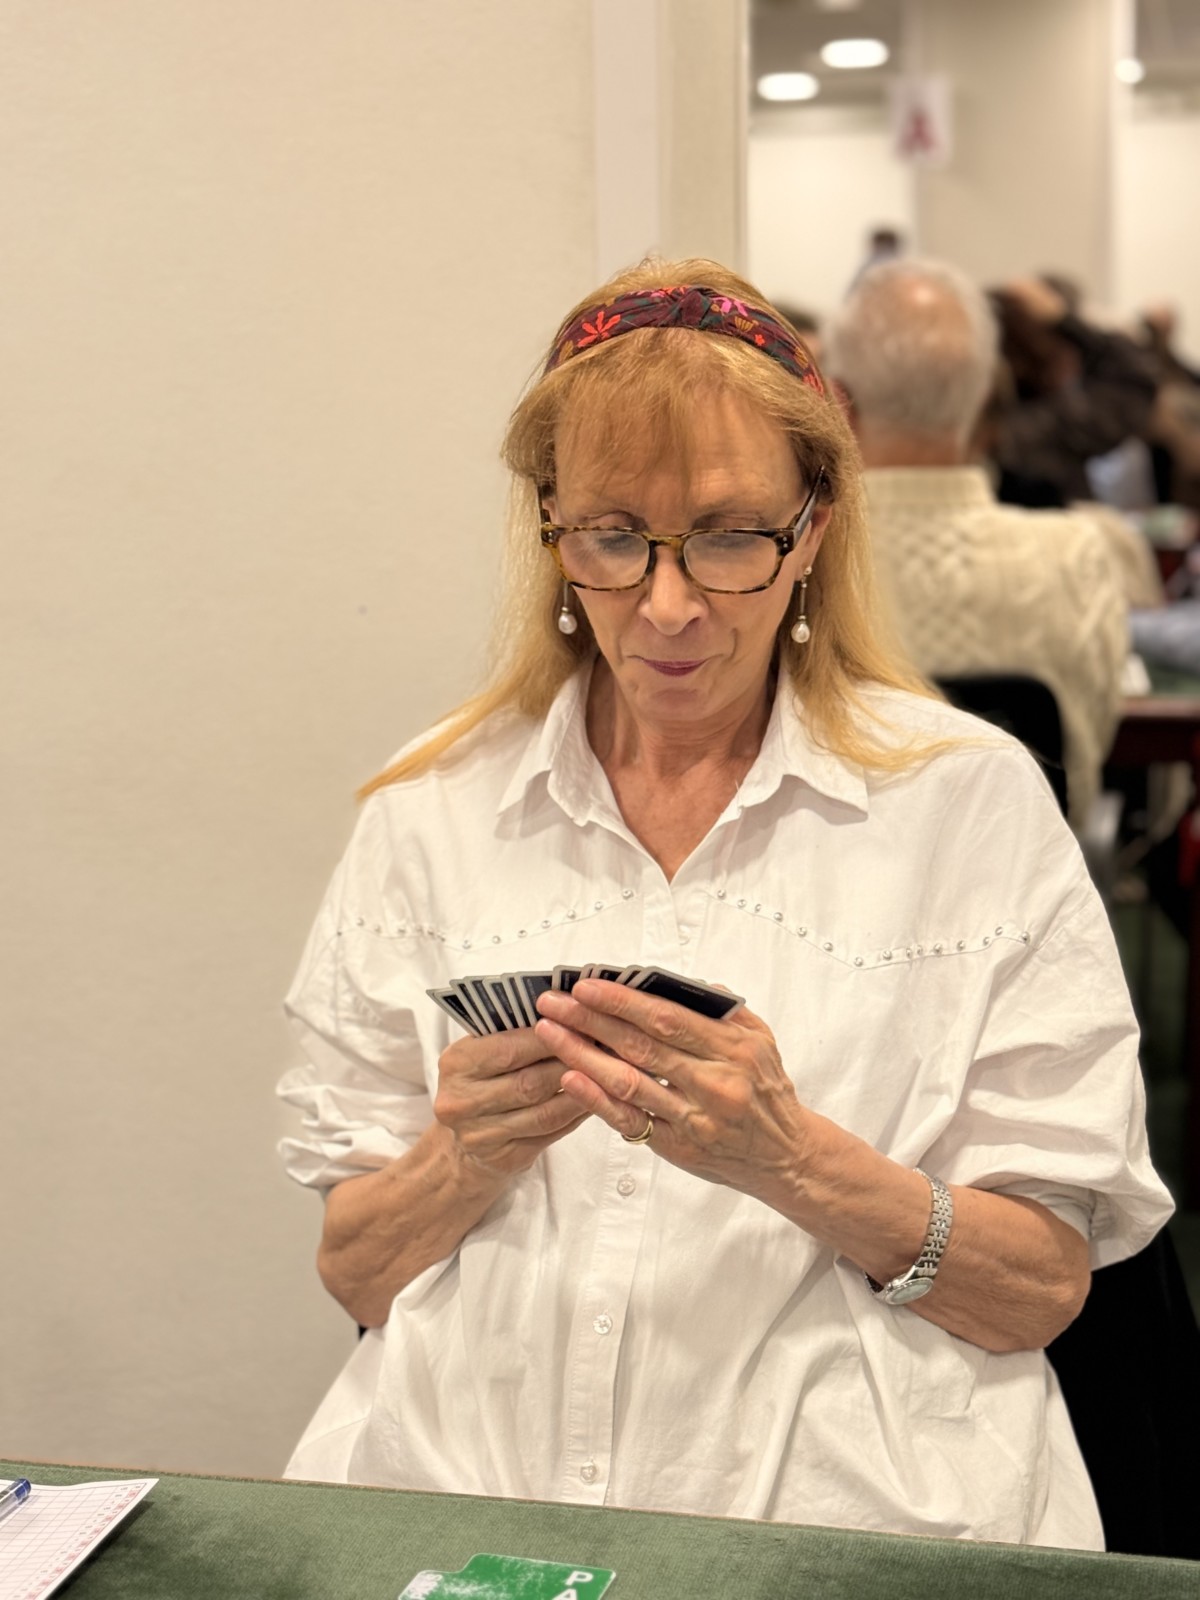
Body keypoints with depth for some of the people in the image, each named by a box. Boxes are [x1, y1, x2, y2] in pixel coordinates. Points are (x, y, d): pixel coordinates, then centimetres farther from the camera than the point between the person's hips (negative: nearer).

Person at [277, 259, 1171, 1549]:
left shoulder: (969, 798, 1)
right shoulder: (430, 812, 7)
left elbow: (1043, 1287, -1)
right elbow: (354, 1274, 8)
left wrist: (794, 1161, -17)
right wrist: (468, 1161, -11)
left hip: (845, 1509, 1)